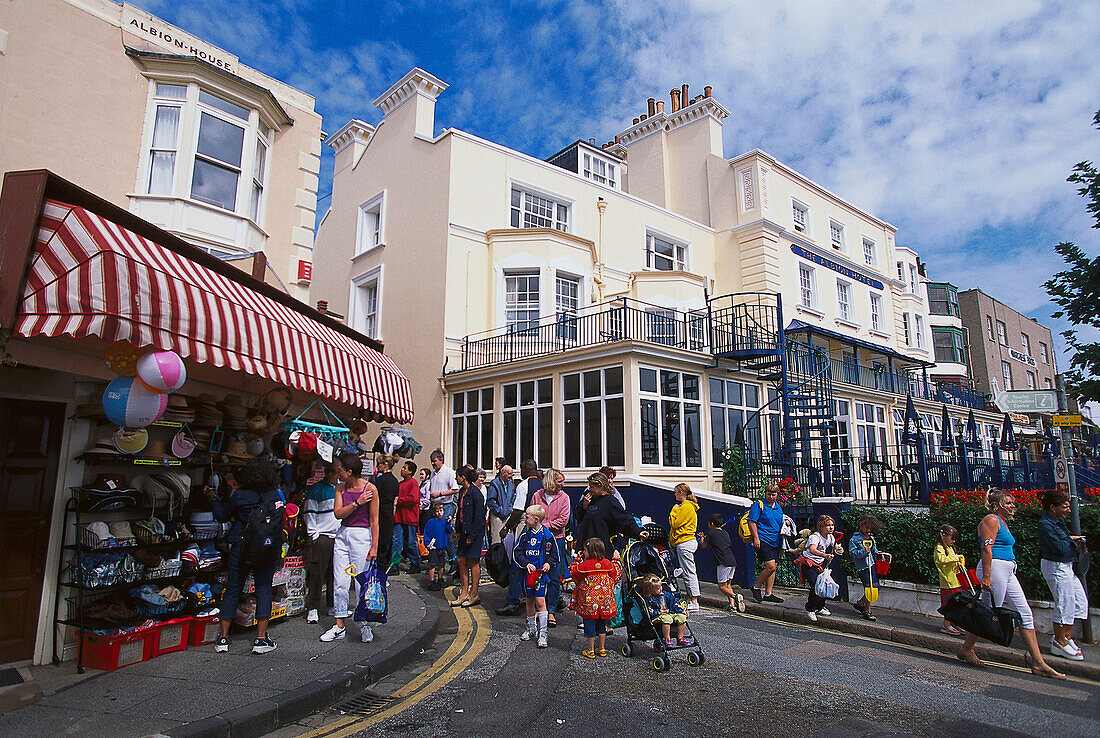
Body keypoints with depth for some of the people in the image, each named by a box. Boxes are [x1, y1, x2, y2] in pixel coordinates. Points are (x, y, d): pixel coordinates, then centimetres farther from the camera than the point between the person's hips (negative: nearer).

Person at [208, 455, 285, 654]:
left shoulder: (239, 495, -9)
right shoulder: (276, 496, -6)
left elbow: (222, 515, 6)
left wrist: (212, 498, 20)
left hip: (240, 548, 0)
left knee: (232, 591, 12)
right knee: (264, 591, 7)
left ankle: (223, 638, 18)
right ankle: (261, 639, 6)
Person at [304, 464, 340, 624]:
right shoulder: (316, 489, -2)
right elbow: (310, 512, -3)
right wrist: (313, 534, -9)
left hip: (340, 536, 5)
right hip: (321, 536, -5)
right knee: (317, 573, -5)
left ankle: (334, 605, 21)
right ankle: (312, 608, 4)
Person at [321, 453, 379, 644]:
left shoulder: (370, 489, -9)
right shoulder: (340, 488, 6)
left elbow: (374, 520, -7)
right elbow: (338, 513, -3)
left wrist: (374, 546, -9)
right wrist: (357, 503, -16)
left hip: (361, 535, -5)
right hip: (342, 535, 5)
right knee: (340, 583, 6)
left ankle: (365, 625, 13)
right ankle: (339, 627, 16)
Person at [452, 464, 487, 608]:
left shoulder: (475, 493, -17)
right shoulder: (462, 491, 10)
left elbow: (478, 516, -17)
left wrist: (472, 536, -17)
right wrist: (457, 529, 15)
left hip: (475, 531, -9)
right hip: (464, 529, 9)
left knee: (473, 561, 0)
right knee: (461, 560, 9)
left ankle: (474, 595, 12)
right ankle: (464, 592, 18)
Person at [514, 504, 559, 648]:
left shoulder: (547, 535, -5)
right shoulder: (525, 535, 5)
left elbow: (554, 554, 5)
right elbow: (518, 553, 3)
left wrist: (549, 563, -12)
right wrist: (526, 564, -12)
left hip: (541, 573, -4)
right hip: (527, 572, 4)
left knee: (540, 601, -10)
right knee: (529, 601, 14)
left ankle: (543, 633, -1)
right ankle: (531, 628, 33)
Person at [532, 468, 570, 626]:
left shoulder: (564, 497, 2)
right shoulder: (537, 496, 3)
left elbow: (563, 520, -5)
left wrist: (545, 526, -11)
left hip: (556, 539, -1)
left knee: (554, 576, 0)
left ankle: (551, 611, 10)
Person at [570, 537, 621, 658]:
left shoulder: (584, 564, -14)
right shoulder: (607, 563, -3)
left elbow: (573, 571, 2)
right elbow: (616, 573, 13)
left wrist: (577, 560, 11)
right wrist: (616, 560, 25)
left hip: (589, 601, -4)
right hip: (604, 601, 4)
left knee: (590, 624, 7)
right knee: (601, 624, 18)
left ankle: (591, 650, 15)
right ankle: (602, 649, 24)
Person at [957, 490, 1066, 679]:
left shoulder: (1002, 522, 21)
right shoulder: (991, 520, -10)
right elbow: (987, 549, -18)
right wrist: (986, 577, -23)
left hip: (1007, 571, 10)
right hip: (994, 568, -10)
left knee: (1025, 614, 6)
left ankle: (1038, 663, 10)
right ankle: (966, 649, 9)